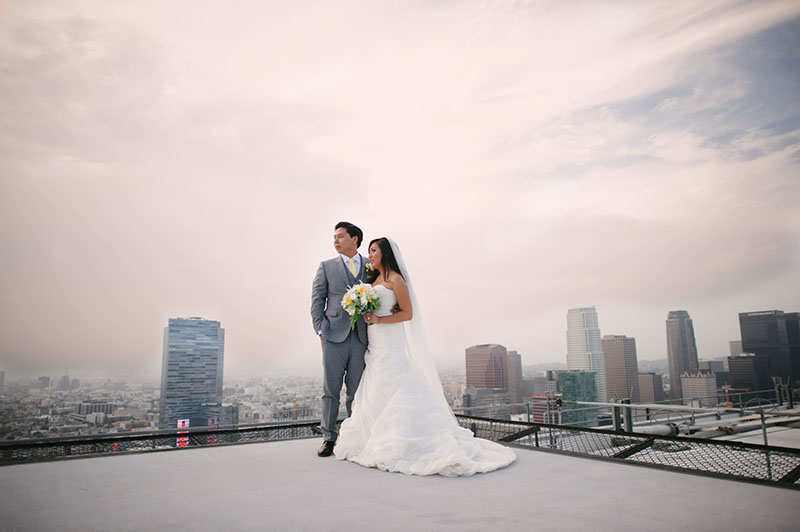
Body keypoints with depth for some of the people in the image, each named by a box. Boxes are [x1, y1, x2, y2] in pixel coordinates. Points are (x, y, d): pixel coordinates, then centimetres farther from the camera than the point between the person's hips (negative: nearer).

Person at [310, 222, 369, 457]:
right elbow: (317, 299, 7)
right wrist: (320, 328, -3)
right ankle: (329, 438, 13)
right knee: (331, 390, 3)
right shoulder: (327, 267, 11)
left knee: (357, 391, 5)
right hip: (334, 335, 0)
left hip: (361, 337, 1)